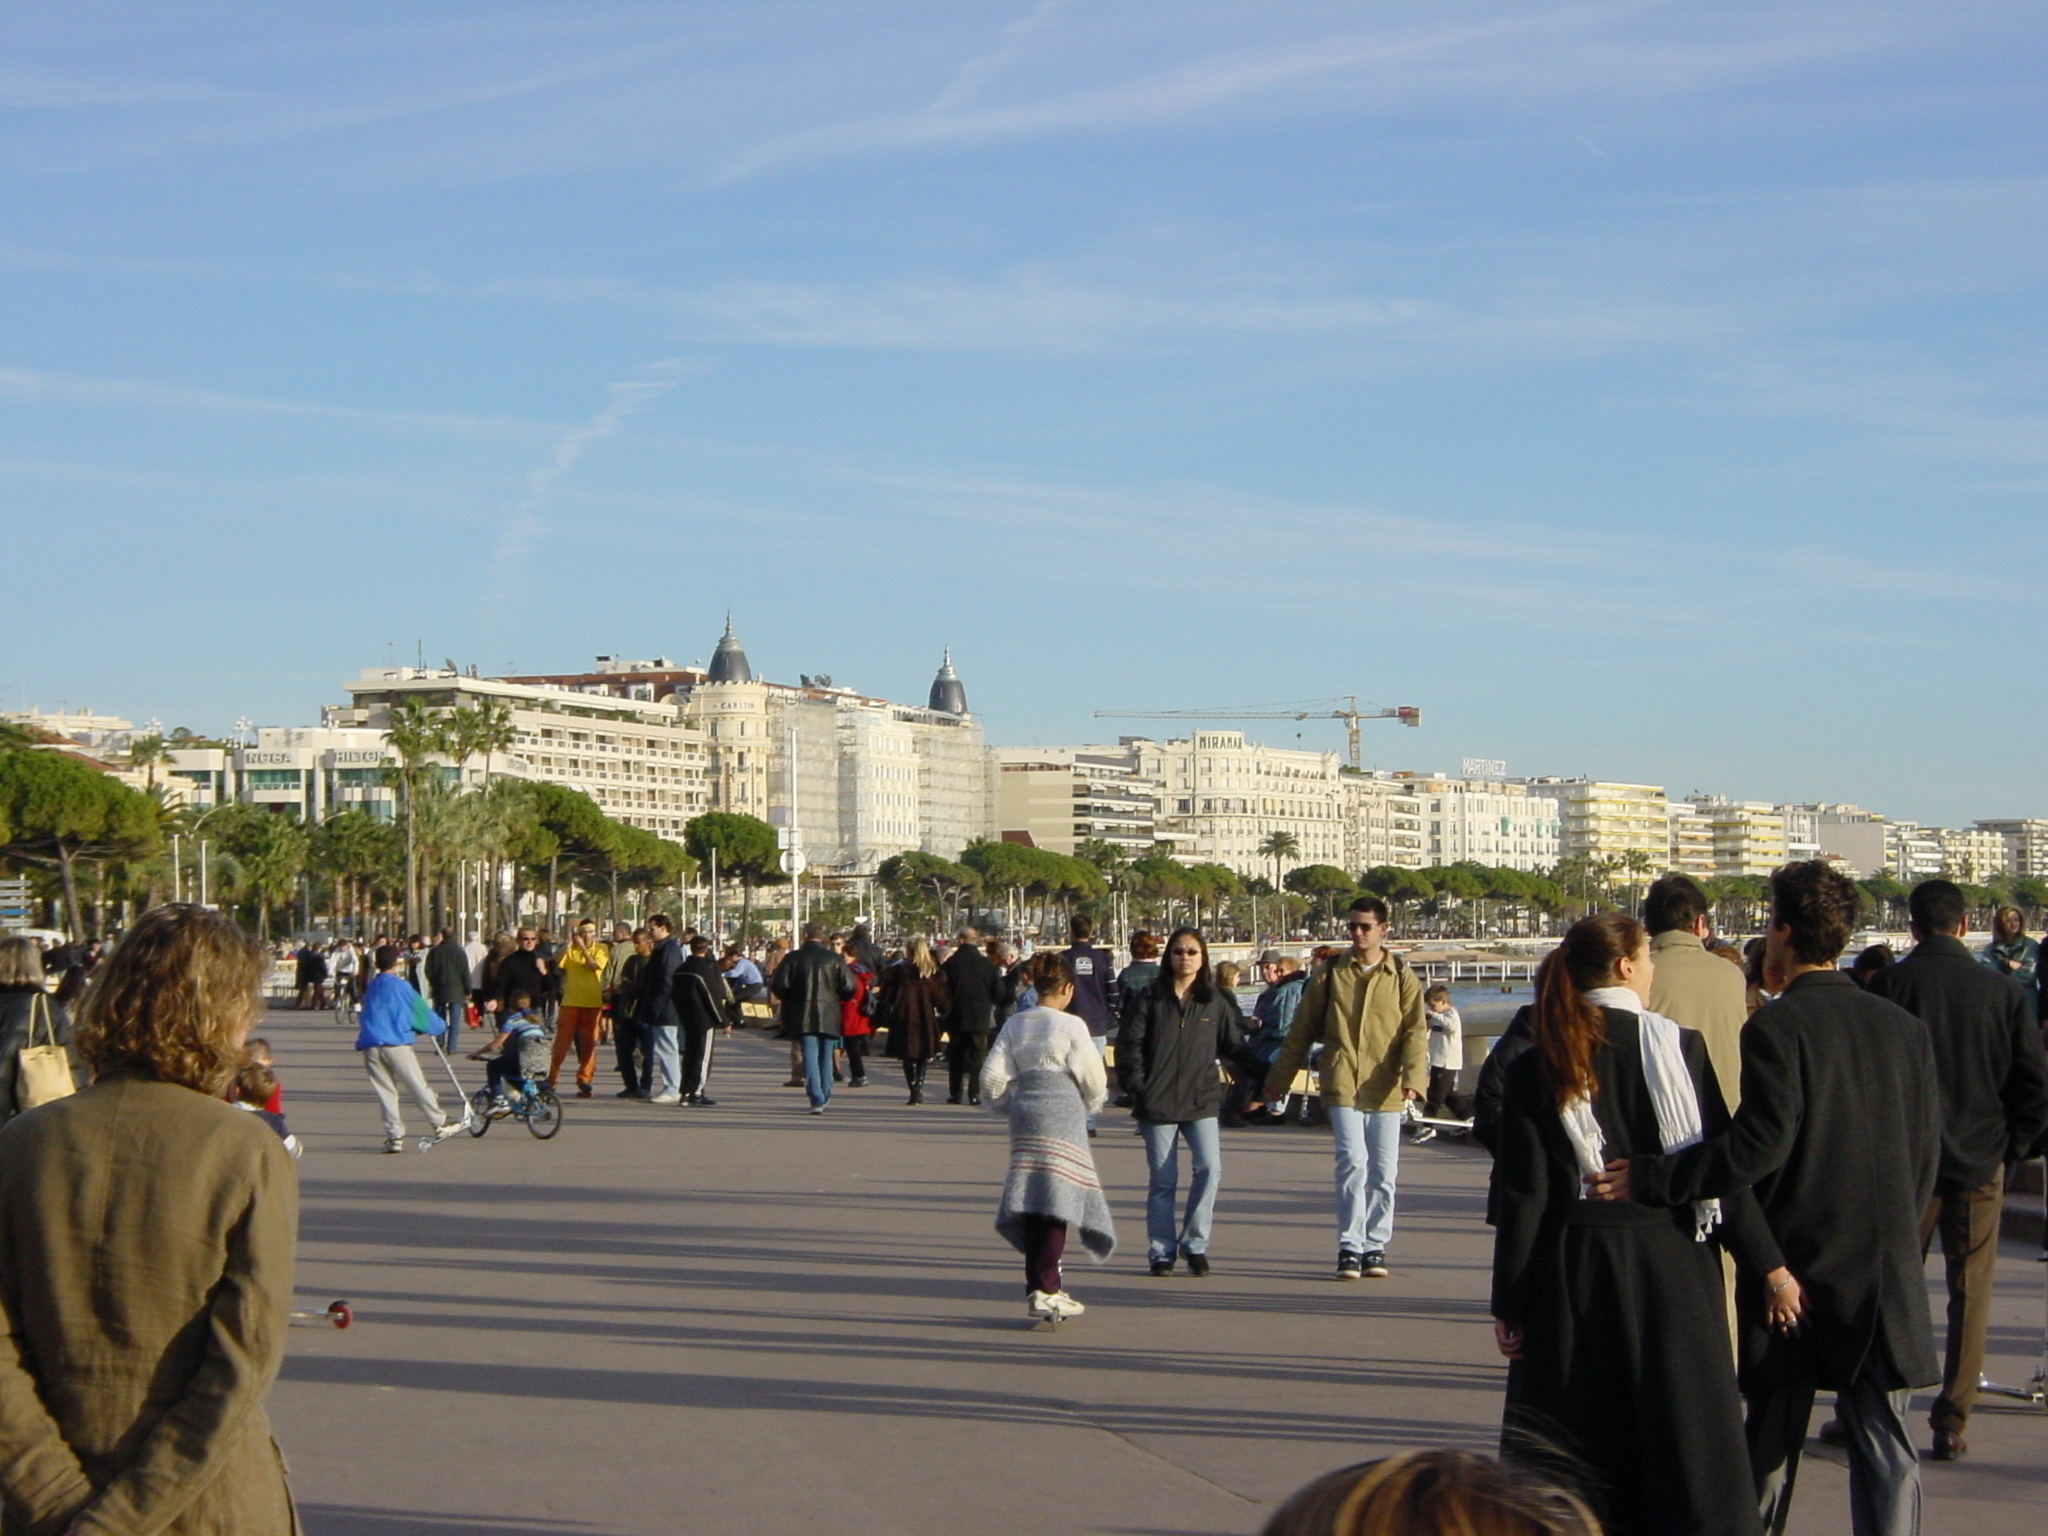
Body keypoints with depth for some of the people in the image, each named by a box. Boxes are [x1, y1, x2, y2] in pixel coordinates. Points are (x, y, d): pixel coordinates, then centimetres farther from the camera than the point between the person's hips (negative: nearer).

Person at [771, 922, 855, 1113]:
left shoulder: (792, 958, -3)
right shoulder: (834, 959, -1)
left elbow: (778, 985, -6)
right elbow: (848, 988, -4)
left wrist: (789, 999, 14)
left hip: (802, 1017, -1)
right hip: (829, 1017, 1)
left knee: (810, 1057, -2)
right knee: (825, 1056, 15)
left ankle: (817, 1099, -13)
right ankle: (824, 1096, 22)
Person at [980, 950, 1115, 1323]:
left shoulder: (1014, 1025, 7)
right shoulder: (1071, 1026, -6)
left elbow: (992, 1077, 5)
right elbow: (1093, 1080, -2)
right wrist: (1090, 1106, 19)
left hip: (1025, 1114, 5)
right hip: (1062, 1115, -5)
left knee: (1032, 1198, 9)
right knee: (1057, 1198, -4)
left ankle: (1039, 1288, 12)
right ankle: (1045, 1289, -10)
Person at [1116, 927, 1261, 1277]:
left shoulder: (1214, 1002, 9)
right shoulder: (1151, 998, 5)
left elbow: (1234, 1047, 13)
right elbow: (1129, 1044, 3)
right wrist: (1137, 1087, -6)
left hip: (1201, 1101, 1)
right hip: (1157, 1102, -1)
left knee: (1209, 1167, -15)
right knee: (1161, 1179, 1)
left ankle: (1194, 1244, -1)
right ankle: (1161, 1252, 11)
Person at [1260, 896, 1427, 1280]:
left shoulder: (1402, 976, 5)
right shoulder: (1329, 974, 6)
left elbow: (1415, 1031, -1)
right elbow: (1301, 1031, 11)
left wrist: (1414, 1077, -18)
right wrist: (1278, 1078, 13)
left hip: (1385, 1089, 1)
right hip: (1341, 1085, -1)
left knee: (1384, 1172, 4)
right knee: (1353, 1161, -15)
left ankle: (1374, 1247, 17)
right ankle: (1350, 1247, -10)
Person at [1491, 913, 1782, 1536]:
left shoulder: (1537, 1067, -3)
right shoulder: (1681, 1048, -5)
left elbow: (1524, 1196, -5)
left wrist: (1509, 1304, 0)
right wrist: (1770, 1267, 1)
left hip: (1573, 1275, 1)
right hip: (1673, 1271, -1)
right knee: (1685, 1440, 8)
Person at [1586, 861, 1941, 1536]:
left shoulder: (1775, 1027, -12)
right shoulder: (1905, 1027, 4)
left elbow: (1760, 1145, -24)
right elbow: (1925, 1154, 9)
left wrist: (1649, 1178, -22)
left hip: (1794, 1266, -3)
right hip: (1886, 1275, 3)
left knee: (1772, 1444, 9)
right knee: (1885, 1450, 5)